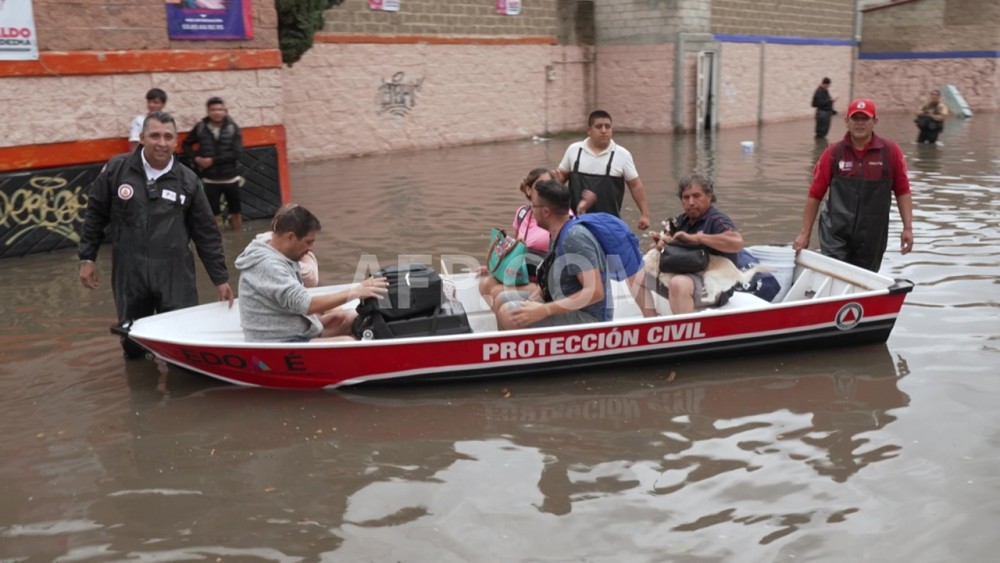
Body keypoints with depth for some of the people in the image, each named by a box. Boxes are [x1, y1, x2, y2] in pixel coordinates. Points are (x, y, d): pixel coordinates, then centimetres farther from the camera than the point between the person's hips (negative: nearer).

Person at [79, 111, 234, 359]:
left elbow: (206, 234, 5)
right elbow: (95, 215, 9)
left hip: (175, 276, 0)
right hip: (128, 274, 1)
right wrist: (87, 258, 6)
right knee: (133, 346, 11)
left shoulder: (188, 180, 0)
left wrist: (220, 278, 5)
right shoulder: (116, 169, -1)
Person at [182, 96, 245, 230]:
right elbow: (187, 144, 12)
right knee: (213, 214, 4)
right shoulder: (200, 127, -4)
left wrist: (213, 160, -18)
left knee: (236, 211, 13)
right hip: (210, 179, 0)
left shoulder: (233, 127, -8)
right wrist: (195, 159, -5)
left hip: (231, 178, 0)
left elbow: (236, 153, -15)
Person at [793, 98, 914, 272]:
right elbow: (815, 194, 1)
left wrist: (907, 228, -2)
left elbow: (902, 192, 5)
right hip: (836, 235, -1)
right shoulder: (833, 153, -1)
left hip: (872, 238, 2)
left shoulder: (891, 152, 0)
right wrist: (805, 233, 0)